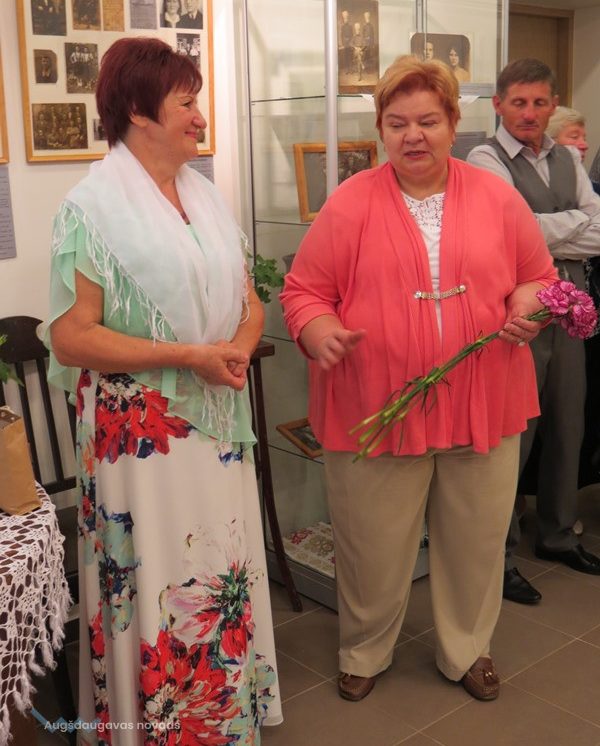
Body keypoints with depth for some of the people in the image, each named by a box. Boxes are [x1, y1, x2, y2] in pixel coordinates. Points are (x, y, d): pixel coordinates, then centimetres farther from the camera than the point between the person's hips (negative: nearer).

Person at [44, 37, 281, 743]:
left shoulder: (205, 194, 11)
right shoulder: (93, 206, -10)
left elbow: (247, 301, 14)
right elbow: (70, 338, -15)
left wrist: (239, 349, -8)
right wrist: (189, 356, -19)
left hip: (218, 422, 6)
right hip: (141, 431, -6)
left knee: (225, 576, 15)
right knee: (158, 585, 4)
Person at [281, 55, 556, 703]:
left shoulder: (496, 198, 5)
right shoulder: (350, 204, -2)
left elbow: (538, 278, 13)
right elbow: (303, 290, -1)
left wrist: (527, 307, -9)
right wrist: (322, 333, -20)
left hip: (481, 406, 3)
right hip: (375, 409, -2)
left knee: (475, 541, 15)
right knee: (373, 548, 10)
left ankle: (466, 651, 40)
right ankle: (364, 653, 36)